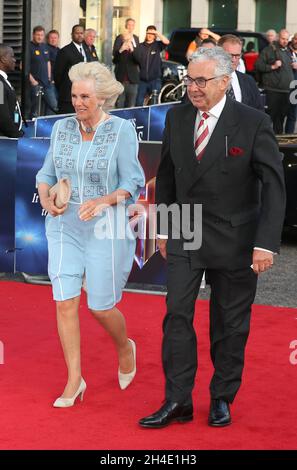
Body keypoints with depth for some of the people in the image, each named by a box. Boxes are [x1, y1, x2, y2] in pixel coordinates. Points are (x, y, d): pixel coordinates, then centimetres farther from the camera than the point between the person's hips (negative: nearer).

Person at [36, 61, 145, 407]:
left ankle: (124, 347, 35)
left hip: (106, 229, -4)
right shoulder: (62, 128, 3)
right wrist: (45, 198, -11)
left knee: (101, 308, 1)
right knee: (64, 302, -4)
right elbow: (47, 173, 10)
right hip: (64, 227, 4)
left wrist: (103, 200, -27)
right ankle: (74, 380, 7)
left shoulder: (121, 130, -10)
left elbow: (132, 183, -11)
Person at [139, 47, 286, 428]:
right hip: (185, 235, 3)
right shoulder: (177, 117, 1)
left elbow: (274, 185, -12)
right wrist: (163, 228, 12)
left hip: (233, 238, -3)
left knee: (230, 322, 8)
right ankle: (177, 402, 2)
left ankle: (222, 398, 23)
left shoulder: (254, 123, -12)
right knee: (177, 314, -4)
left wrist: (266, 243, -18)